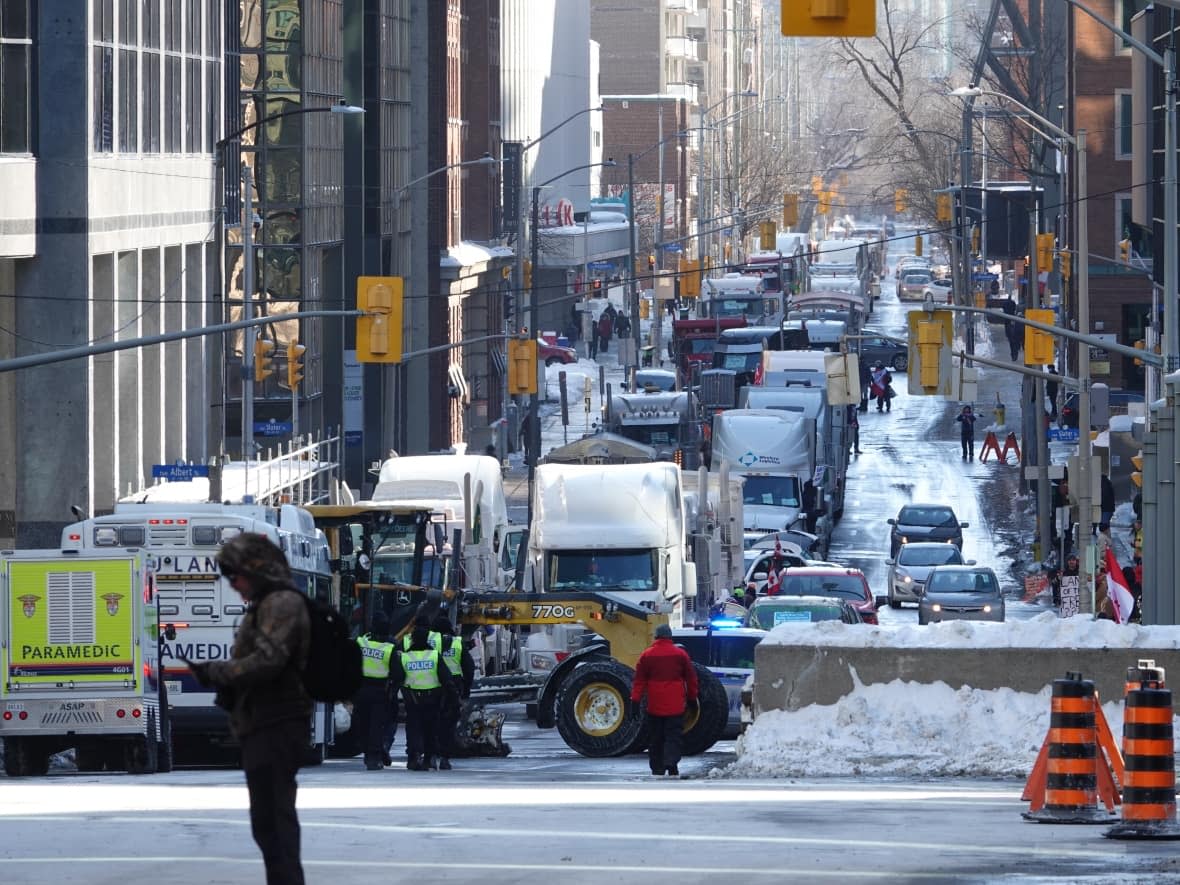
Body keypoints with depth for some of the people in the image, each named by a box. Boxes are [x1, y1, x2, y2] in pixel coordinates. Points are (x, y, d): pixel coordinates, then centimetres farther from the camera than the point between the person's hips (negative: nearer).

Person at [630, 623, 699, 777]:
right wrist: (692, 698, 17)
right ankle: (671, 763, -23)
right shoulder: (681, 655, 1)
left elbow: (639, 681, 1)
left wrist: (635, 701, 2)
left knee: (655, 738, 9)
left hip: (654, 706, 1)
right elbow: (691, 678, 7)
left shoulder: (647, 655, 1)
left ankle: (657, 769, 10)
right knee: (673, 736, -2)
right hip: (675, 706, -1)